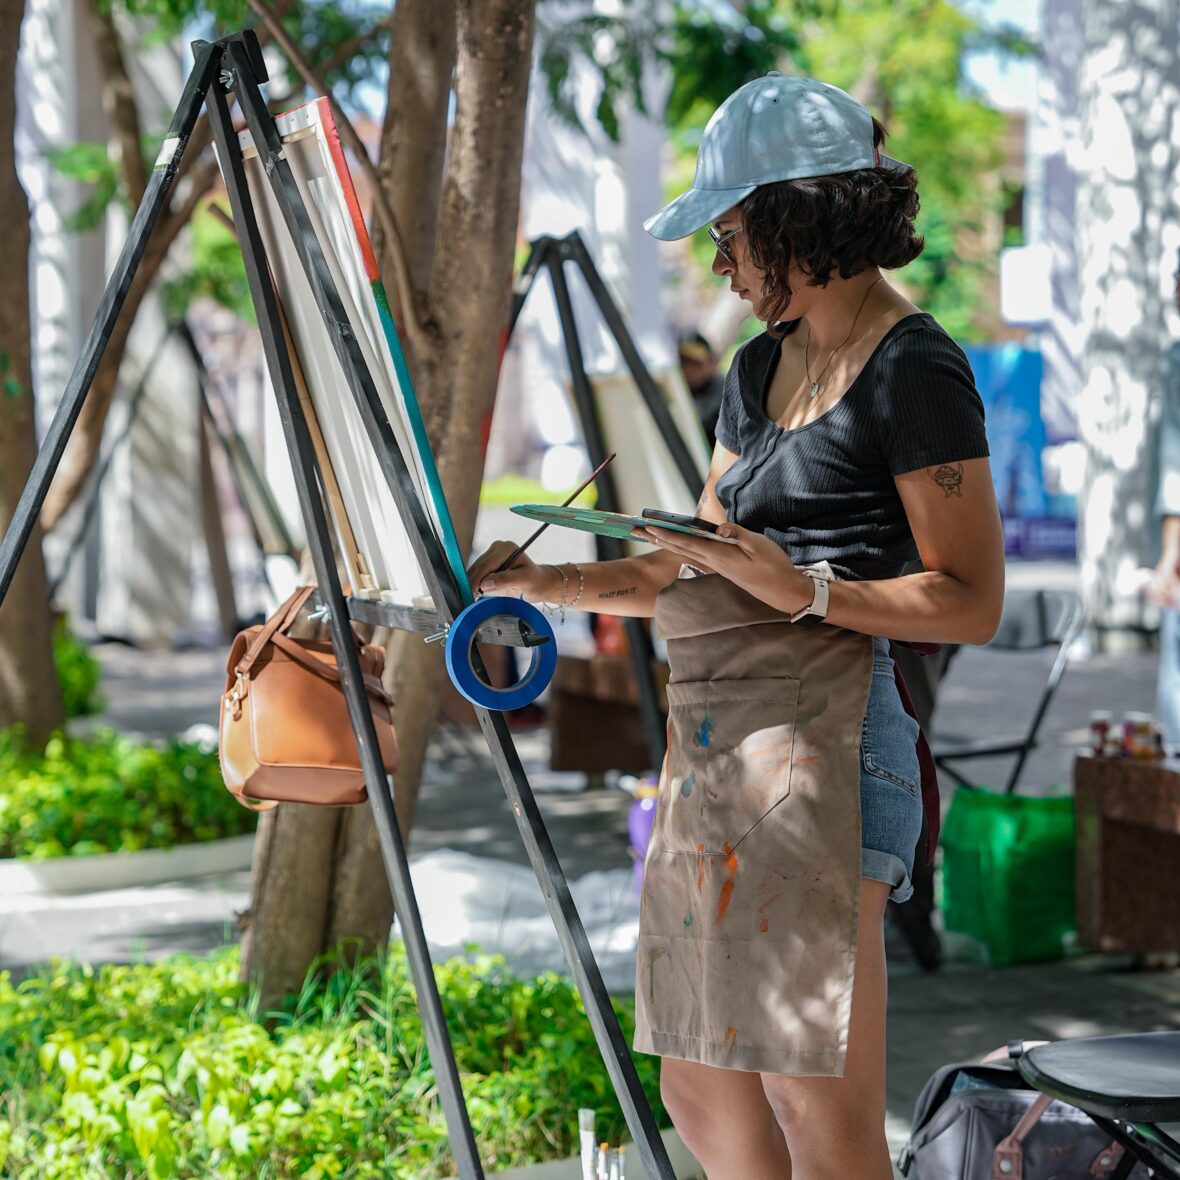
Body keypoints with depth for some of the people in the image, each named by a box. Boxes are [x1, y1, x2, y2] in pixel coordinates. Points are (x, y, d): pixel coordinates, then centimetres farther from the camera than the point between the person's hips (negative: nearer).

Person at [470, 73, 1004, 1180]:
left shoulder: (913, 367, -7)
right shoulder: (762, 366, 19)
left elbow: (971, 602, -10)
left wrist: (804, 590, -20)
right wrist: (555, 583, 13)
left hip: (821, 734, -9)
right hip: (712, 736, 9)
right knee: (697, 1090, 11)